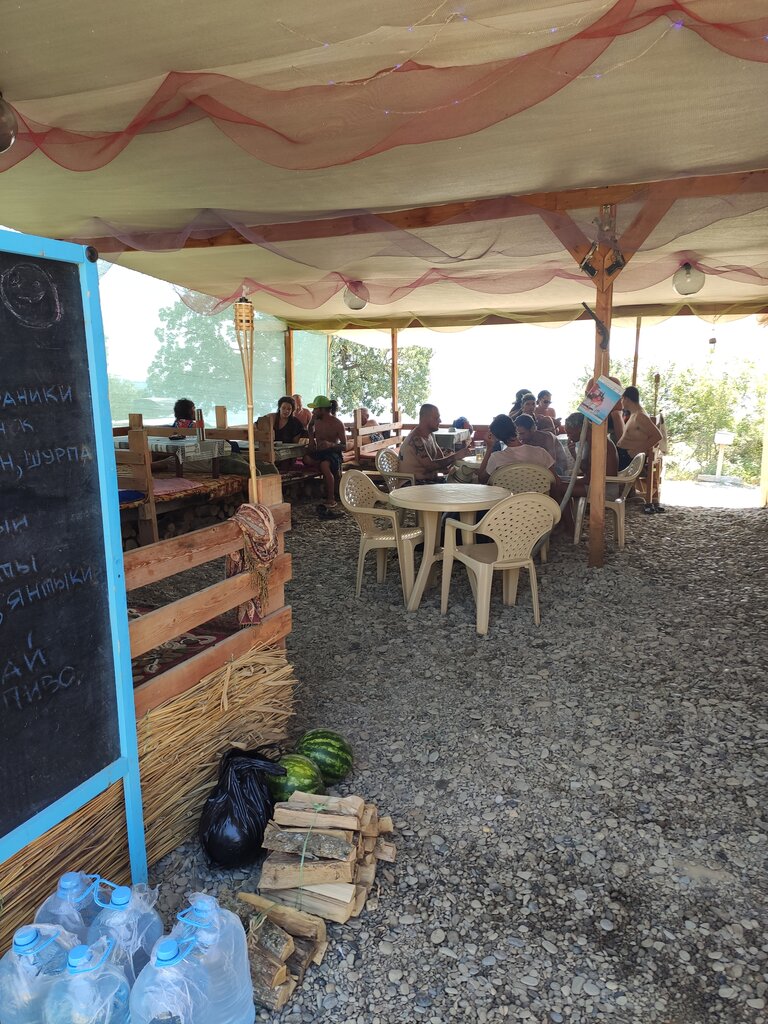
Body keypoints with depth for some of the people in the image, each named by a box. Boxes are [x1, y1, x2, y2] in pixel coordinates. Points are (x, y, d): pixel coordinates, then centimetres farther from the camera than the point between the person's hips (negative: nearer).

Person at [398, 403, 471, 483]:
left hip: (430, 479, 9)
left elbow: (440, 456, 14)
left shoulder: (430, 435, 10)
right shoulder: (416, 439, -21)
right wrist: (456, 456, -25)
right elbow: (430, 465, -26)